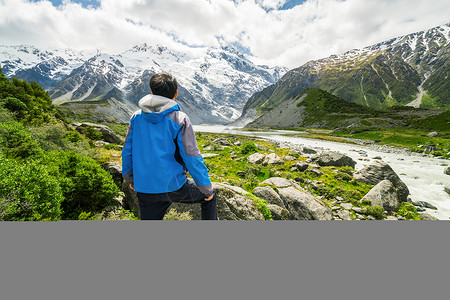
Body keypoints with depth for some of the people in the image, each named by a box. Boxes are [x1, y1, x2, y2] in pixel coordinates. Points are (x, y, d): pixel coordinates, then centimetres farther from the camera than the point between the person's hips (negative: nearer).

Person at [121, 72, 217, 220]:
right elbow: (192, 157, -13)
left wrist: (130, 178, 26)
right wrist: (207, 188, -2)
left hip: (145, 189, 5)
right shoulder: (180, 119, -13)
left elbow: (127, 151, 10)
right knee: (209, 197, 21)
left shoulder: (137, 117, 3)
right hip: (174, 187, -4)